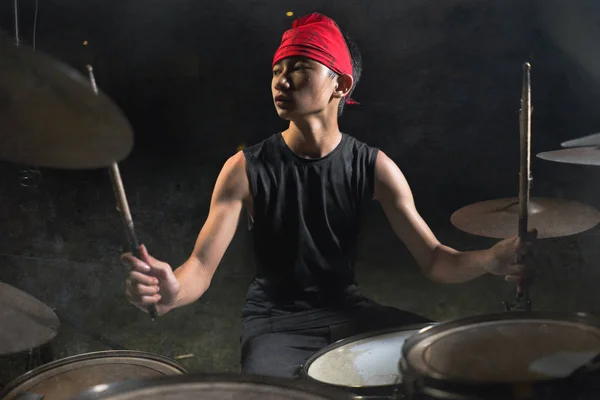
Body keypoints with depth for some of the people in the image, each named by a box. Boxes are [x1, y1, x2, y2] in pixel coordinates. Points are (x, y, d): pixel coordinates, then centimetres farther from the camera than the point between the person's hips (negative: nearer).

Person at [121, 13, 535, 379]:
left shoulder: (373, 167, -8)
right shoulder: (246, 169, -14)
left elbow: (433, 258, -9)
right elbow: (202, 266, -19)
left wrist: (491, 259, -31)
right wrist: (170, 291, -43)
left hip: (346, 307, 3)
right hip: (277, 318, -2)